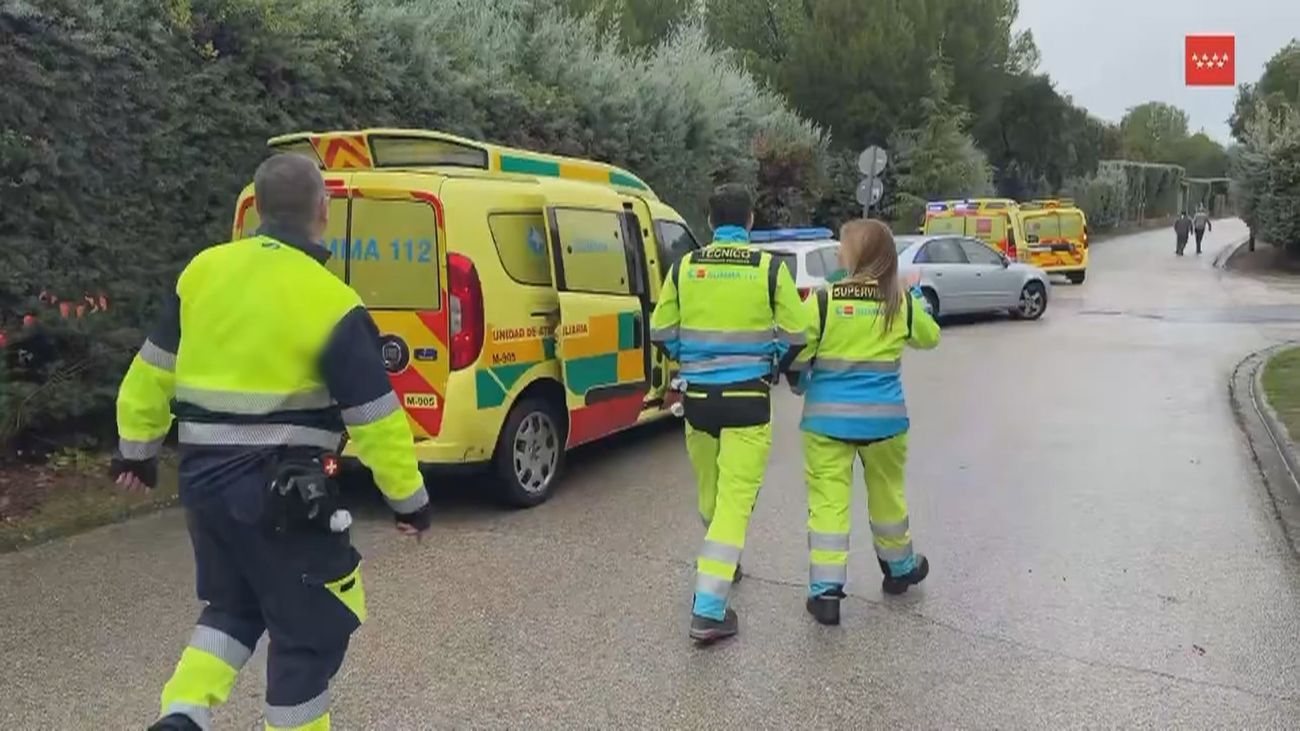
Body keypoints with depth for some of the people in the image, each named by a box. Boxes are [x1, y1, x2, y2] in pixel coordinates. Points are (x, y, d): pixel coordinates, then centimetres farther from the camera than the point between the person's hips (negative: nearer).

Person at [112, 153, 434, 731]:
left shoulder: (203, 271, 3)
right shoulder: (330, 303, -15)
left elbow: (152, 372, 12)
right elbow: (377, 421, -12)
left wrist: (136, 449, 26)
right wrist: (409, 498, -1)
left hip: (203, 478, 7)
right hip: (282, 491, -6)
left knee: (234, 605, 26)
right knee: (309, 629, 9)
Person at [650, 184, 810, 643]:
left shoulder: (684, 267, 1)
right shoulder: (770, 269, -6)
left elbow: (661, 333, 7)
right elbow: (796, 336, -2)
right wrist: (775, 369, 17)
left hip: (697, 396, 3)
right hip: (747, 398, -3)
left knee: (711, 491, 22)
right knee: (736, 498, -2)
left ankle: (723, 565, 46)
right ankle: (708, 609, -8)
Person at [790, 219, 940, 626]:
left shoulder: (823, 301, -13)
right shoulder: (901, 303, -3)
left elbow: (795, 353, -9)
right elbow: (929, 337, 15)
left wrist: (802, 385, 12)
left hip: (827, 418, -2)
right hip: (883, 417, 3)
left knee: (828, 501, 1)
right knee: (887, 493, 21)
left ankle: (826, 590, -3)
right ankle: (899, 568, 41)